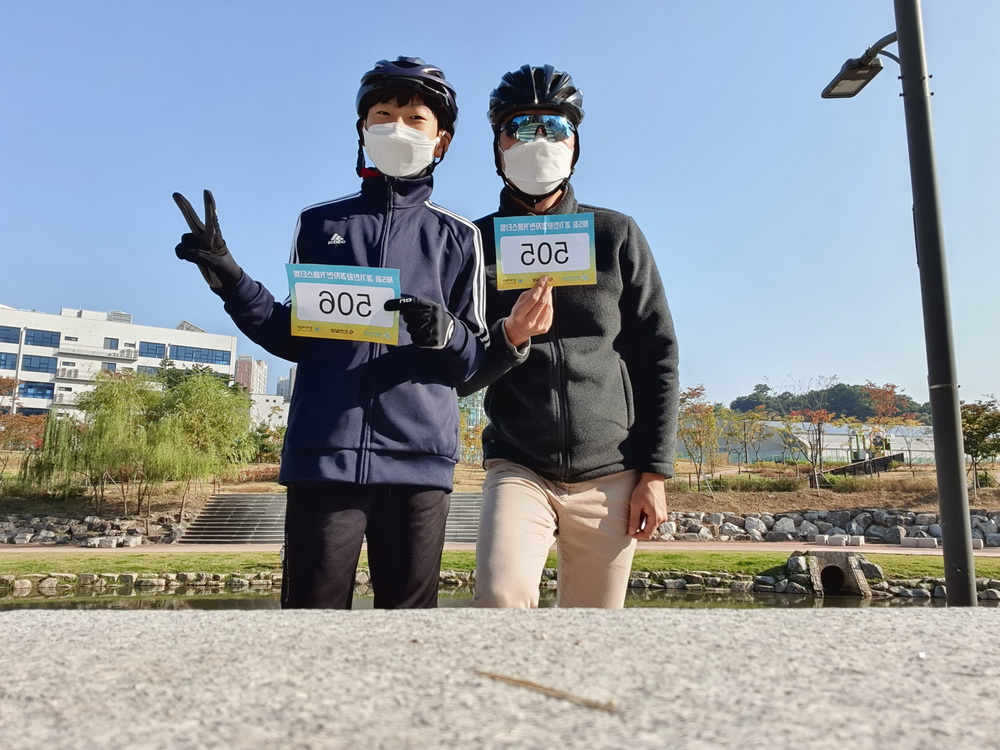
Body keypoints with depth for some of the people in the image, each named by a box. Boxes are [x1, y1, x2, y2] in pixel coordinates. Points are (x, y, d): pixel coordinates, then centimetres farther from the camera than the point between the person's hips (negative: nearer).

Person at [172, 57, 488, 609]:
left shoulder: (458, 237, 9)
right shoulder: (319, 224, 14)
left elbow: (476, 358, 5)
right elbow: (294, 338, 13)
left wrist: (445, 334, -17)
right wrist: (228, 280, 0)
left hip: (417, 459, 0)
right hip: (323, 454, 1)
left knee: (410, 610, 6)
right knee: (313, 606, 2)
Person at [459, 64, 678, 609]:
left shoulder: (616, 235, 5)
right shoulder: (475, 244, 4)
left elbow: (656, 357, 5)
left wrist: (654, 472, -1)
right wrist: (509, 337, -18)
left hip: (610, 476, 1)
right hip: (517, 469, 0)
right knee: (501, 598, -21)